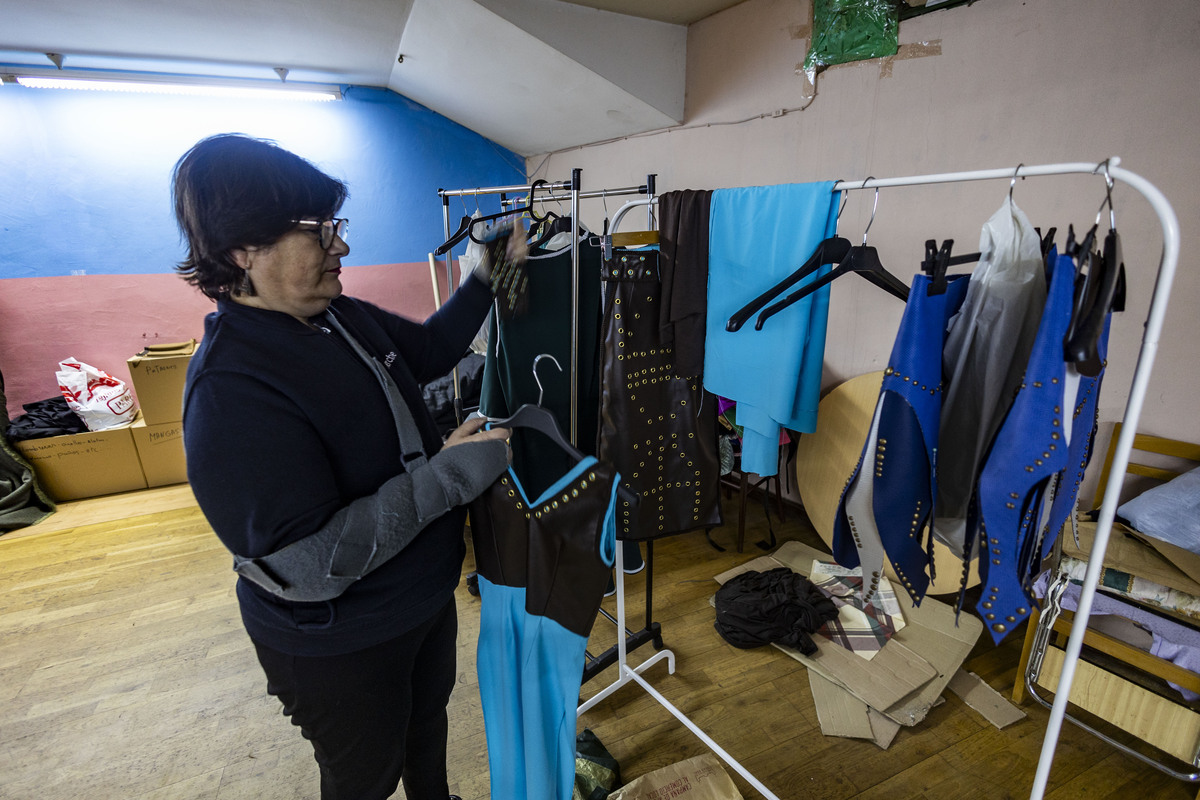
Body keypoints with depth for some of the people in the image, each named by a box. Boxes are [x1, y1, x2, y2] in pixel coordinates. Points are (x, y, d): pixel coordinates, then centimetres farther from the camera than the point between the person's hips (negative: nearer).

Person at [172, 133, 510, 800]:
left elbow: (430, 350, 13)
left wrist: (483, 280, 0)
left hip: (426, 596, 8)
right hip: (339, 647, -8)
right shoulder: (231, 390, -30)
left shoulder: (347, 318, -5)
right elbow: (307, 565, -32)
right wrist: (446, 476, -32)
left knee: (427, 721, 33)